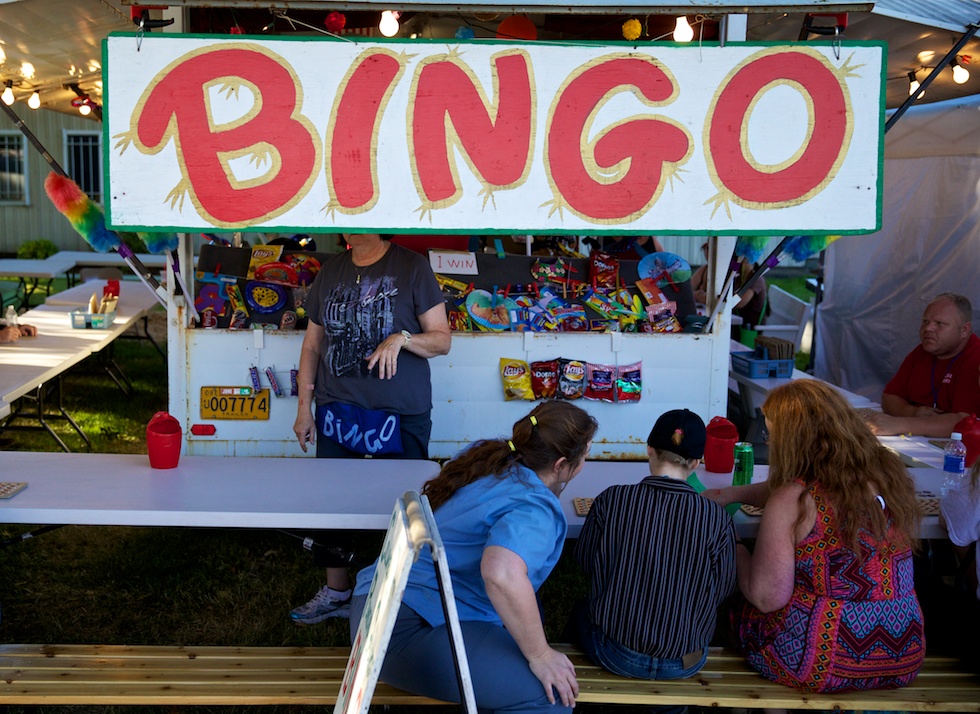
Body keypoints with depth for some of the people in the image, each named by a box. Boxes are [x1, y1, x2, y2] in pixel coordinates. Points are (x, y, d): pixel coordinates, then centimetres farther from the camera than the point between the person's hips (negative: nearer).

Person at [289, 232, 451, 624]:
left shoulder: (412, 267, -4)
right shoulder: (331, 270, 11)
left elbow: (442, 339, -4)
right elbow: (312, 343, 14)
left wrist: (402, 338, -22)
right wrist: (304, 406, 10)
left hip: (399, 415, -5)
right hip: (336, 411, 5)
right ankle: (336, 592, 29)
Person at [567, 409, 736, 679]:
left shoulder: (610, 500, -16)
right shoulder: (717, 519, -17)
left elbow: (584, 559, -1)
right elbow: (723, 589, -5)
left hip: (617, 657, 0)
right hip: (684, 664, 1)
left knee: (581, 610, 33)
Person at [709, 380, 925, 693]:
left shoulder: (792, 501, -19)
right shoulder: (889, 471, 1)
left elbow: (767, 598, -16)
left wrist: (738, 553, 2)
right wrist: (733, 493, 19)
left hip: (821, 662, -6)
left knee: (737, 607, 22)